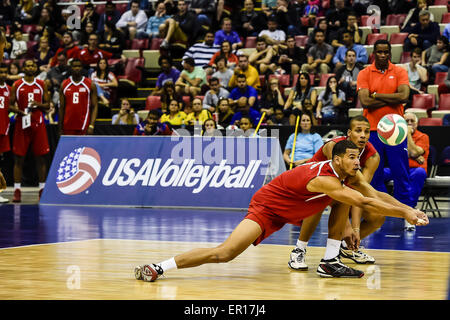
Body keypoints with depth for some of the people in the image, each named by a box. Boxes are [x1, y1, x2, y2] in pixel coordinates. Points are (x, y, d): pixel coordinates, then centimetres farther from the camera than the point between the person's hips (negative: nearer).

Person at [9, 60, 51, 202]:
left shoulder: (41, 85, 8)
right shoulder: (16, 85, 4)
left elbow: (47, 104, 9)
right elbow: (10, 105, 5)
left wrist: (38, 104, -11)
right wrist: (20, 111, -14)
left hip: (38, 125, 1)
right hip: (21, 124, -1)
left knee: (41, 158, 2)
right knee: (19, 158, -1)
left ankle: (42, 189, 9)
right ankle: (17, 190, 3)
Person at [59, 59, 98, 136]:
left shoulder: (90, 84, 2)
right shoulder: (64, 85, 8)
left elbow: (94, 106, -1)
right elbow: (61, 107, 12)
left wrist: (91, 126, -12)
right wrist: (60, 129, 8)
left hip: (84, 127, -2)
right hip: (68, 128, 2)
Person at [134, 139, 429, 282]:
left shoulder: (350, 175, -3)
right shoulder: (324, 178, -31)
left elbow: (377, 195, 1)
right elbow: (365, 204, -35)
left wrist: (408, 209, -12)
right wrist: (405, 213, -33)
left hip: (292, 210, 9)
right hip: (267, 208, -9)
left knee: (344, 201, 1)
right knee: (226, 252, -23)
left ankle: (330, 262, 4)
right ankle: (158, 267, -15)